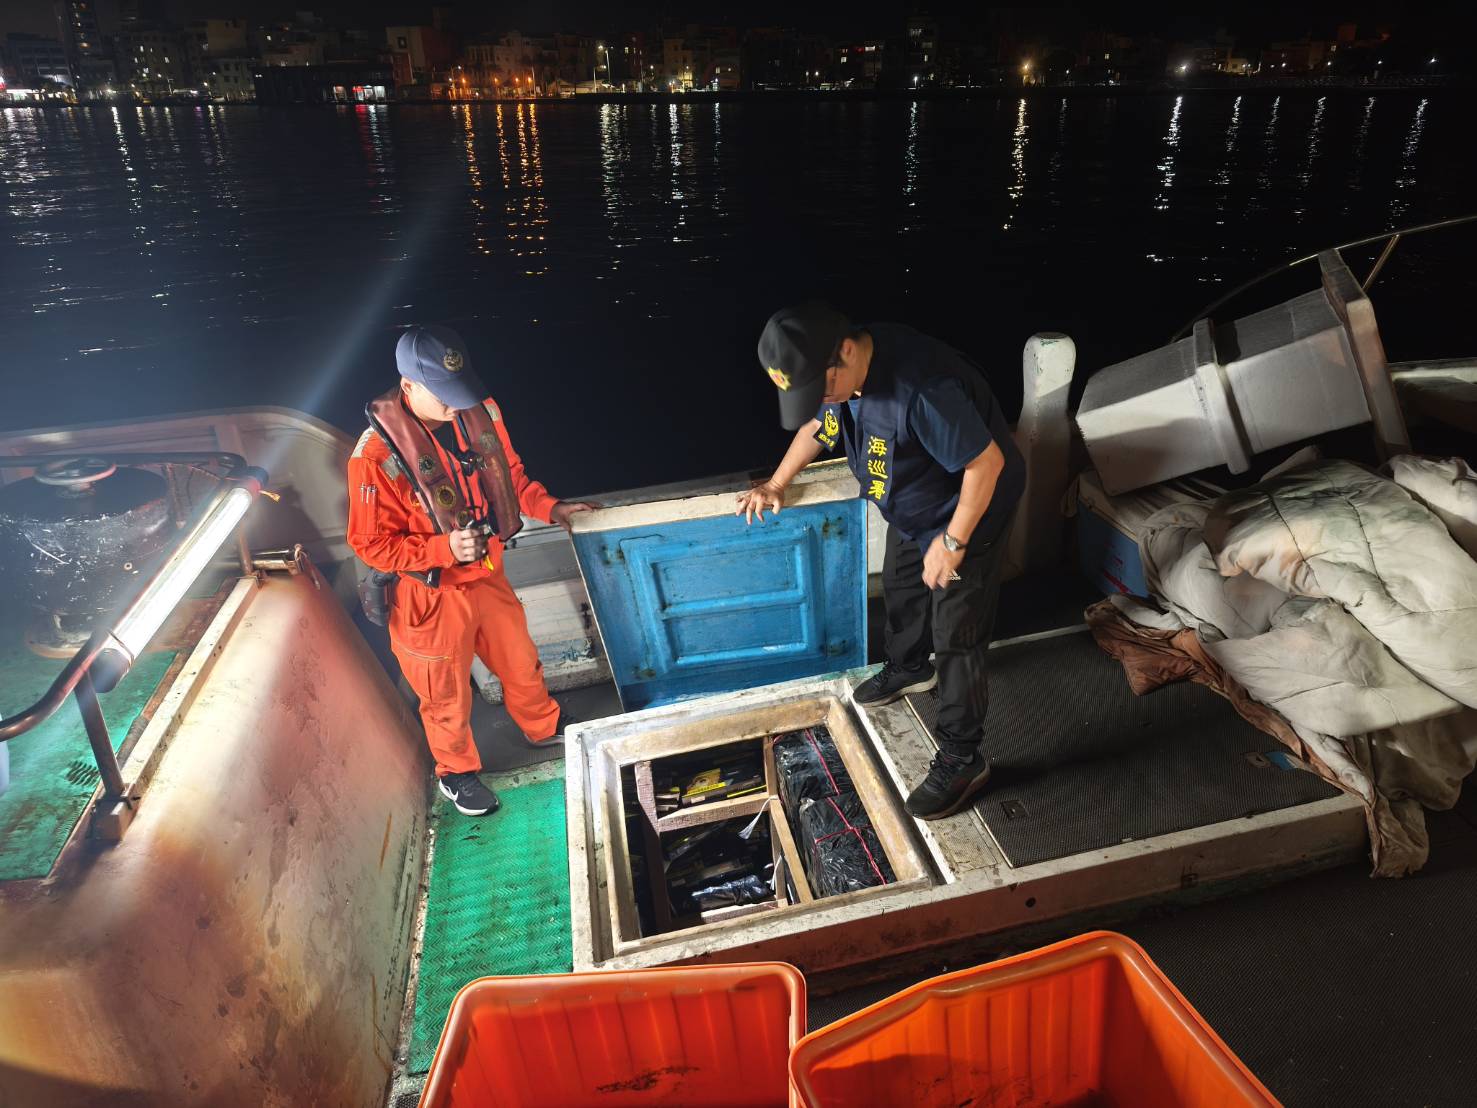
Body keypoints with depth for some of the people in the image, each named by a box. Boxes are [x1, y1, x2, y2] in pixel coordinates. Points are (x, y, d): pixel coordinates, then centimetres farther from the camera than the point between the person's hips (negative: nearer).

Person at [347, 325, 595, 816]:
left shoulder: (480, 411, -11)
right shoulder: (377, 453, -27)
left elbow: (509, 471, 7)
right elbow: (371, 545, -19)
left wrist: (547, 507, -9)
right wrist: (444, 549, -32)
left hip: (487, 574, 5)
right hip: (430, 596, -5)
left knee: (521, 661, 26)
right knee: (448, 693, 17)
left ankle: (544, 726, 55)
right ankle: (456, 772, 45)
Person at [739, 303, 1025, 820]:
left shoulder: (922, 389, -41)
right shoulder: (833, 372, -13)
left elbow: (987, 462, -32)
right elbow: (816, 427, 8)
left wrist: (952, 542, -25)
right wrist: (776, 485, 6)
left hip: (969, 510, -8)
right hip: (911, 509, 8)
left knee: (956, 635, -2)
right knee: (900, 588, 26)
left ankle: (962, 759, 13)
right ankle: (908, 669, 54)